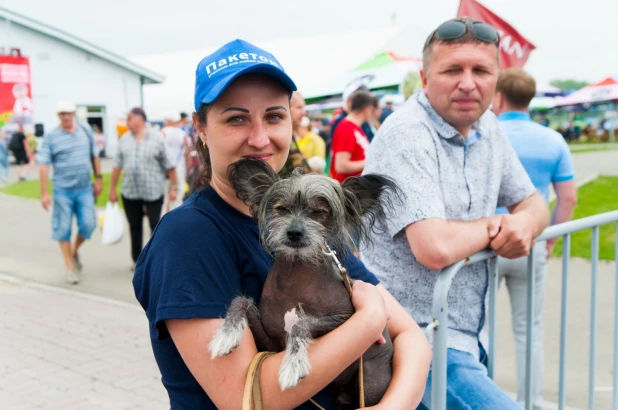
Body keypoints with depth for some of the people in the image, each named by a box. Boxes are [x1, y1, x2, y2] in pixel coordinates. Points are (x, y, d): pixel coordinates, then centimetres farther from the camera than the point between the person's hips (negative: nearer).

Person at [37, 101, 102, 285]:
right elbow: (44, 166, -8)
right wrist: (44, 193, -12)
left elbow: (94, 156, 13)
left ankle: (74, 251, 27)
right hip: (62, 190, -2)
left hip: (85, 189, 3)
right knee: (63, 228, 2)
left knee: (88, 224, -3)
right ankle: (70, 266, 15)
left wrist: (98, 178, 9)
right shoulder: (51, 137, -6)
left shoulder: (86, 130, 4)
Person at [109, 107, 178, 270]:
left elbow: (169, 165, -4)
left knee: (156, 226, 2)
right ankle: (137, 259, 26)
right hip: (130, 192, 4)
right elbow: (117, 166, 9)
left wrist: (174, 187, -6)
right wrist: (113, 189, 9)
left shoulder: (156, 138, -5)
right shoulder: (124, 139, 6)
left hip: (153, 192, -4)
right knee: (135, 227, 13)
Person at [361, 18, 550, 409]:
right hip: (417, 343, -8)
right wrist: (492, 228, -9)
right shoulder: (407, 134, -19)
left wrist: (525, 223, -10)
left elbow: (534, 202, 15)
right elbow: (435, 249, -30)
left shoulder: (487, 127, 6)